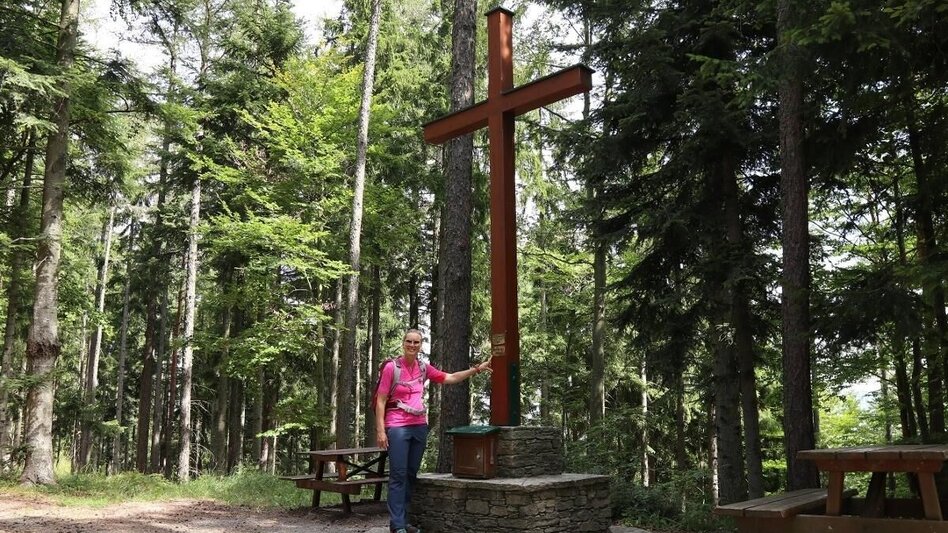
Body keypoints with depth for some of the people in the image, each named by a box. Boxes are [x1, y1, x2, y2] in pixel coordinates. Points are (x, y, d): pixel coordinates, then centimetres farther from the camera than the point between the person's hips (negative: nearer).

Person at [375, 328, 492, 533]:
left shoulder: (424, 368, 7)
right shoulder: (391, 368, -7)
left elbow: (451, 378, 13)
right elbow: (381, 401, -7)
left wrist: (477, 369, 6)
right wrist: (380, 430, -13)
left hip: (419, 426, 6)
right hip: (397, 427, -6)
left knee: (411, 474, 9)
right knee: (398, 475, -7)